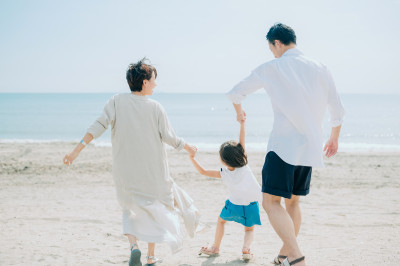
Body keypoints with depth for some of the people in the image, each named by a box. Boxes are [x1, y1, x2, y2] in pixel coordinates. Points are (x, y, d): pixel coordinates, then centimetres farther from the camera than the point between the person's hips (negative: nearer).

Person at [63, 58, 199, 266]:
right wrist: (187, 147, 15)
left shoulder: (117, 101, -6)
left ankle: (133, 245, -6)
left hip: (125, 172, 1)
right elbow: (169, 137, -4)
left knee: (130, 209, 20)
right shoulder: (155, 108, -9)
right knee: (155, 208, 19)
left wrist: (77, 150, -19)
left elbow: (99, 125, -17)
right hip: (152, 171, -1)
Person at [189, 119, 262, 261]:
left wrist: (192, 158, 0)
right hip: (251, 204, 1)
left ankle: (215, 247, 25)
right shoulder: (243, 165, -14)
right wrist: (242, 124, -11)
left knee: (221, 220, 27)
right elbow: (242, 142, -13)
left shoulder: (223, 174, -13)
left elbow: (203, 171, -6)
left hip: (234, 205, 0)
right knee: (249, 228, 20)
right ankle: (246, 248, -6)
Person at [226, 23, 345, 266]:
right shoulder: (320, 69, 9)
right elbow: (337, 110, 14)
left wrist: (239, 111, 30)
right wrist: (334, 138, 30)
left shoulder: (272, 68, -1)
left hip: (284, 145, -6)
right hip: (310, 147, 6)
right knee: (293, 201, 18)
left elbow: (235, 93, 8)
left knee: (271, 201, -7)